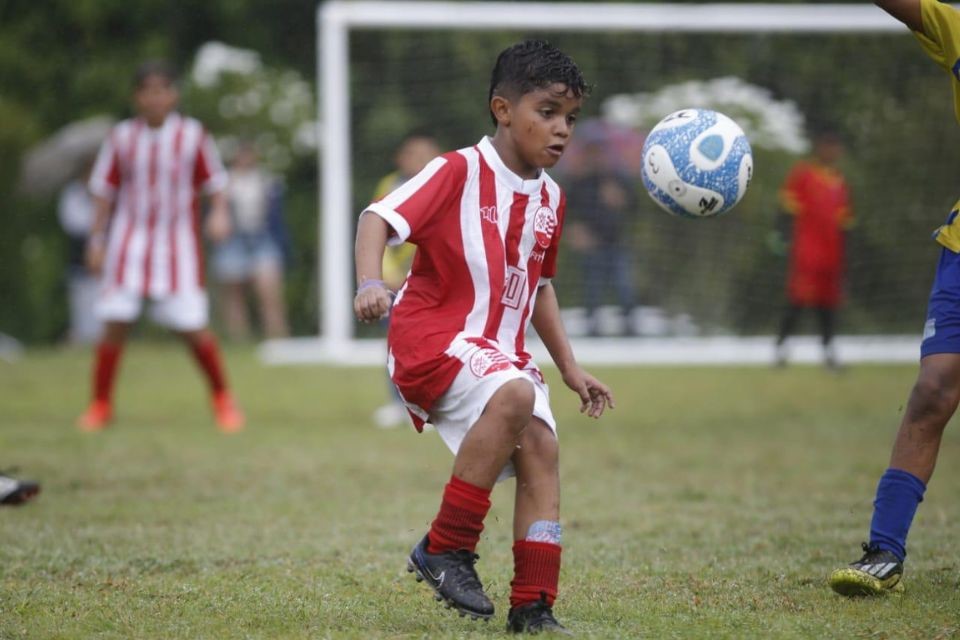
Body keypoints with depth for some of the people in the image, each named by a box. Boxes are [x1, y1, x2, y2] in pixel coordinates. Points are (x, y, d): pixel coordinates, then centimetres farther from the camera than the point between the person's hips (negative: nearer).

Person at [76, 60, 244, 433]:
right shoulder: (122, 137, 1)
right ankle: (100, 405, 8)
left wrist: (220, 213, -16)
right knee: (115, 322, -7)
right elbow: (104, 192, 8)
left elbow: (215, 182, 3)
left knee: (193, 329, -4)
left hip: (178, 242, -1)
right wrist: (97, 240, 6)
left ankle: (222, 400, 17)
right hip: (130, 240, 1)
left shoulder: (192, 135, -3)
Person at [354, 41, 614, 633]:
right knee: (515, 395, -32)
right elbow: (379, 217, -19)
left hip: (502, 350, 8)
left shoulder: (550, 198, 12)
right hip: (432, 338, -8)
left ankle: (533, 606, 0)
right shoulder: (459, 172, -11)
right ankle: (446, 549, -21)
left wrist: (570, 367, 25)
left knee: (541, 449, -7)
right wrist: (371, 283, -37)